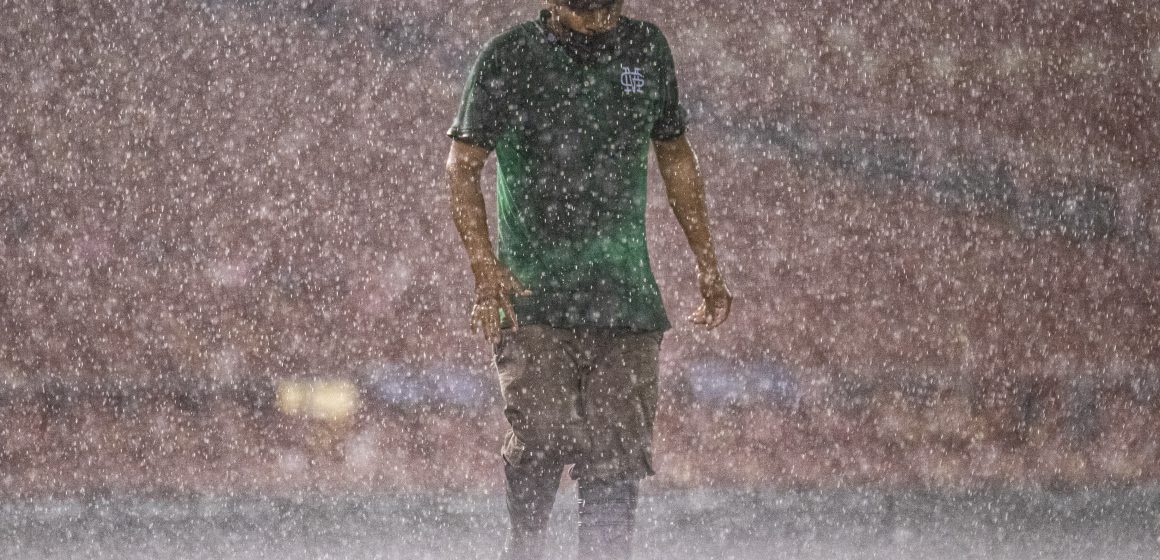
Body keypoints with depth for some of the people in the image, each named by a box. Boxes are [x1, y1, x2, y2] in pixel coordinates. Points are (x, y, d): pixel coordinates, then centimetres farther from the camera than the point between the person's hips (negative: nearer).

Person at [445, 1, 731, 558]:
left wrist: (707, 268, 18)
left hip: (627, 295, 3)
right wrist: (485, 266, -12)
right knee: (542, 437, -17)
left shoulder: (646, 49, 9)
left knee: (617, 456, -2)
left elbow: (676, 157, 20)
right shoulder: (509, 59, -2)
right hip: (534, 291, -3)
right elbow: (462, 167, 1)